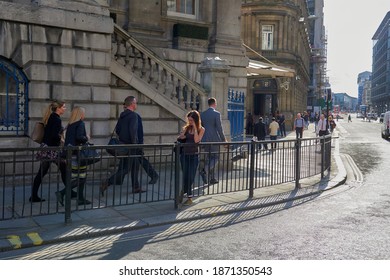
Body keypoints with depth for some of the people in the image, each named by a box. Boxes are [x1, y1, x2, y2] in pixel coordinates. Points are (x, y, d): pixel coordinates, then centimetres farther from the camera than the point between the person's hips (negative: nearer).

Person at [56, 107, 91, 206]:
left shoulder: (70, 124, 12)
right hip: (77, 154, -8)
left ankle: (81, 199, 18)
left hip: (69, 152, 8)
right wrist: (86, 138, -5)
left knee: (76, 177, 15)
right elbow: (79, 136, -24)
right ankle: (61, 193, -11)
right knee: (81, 178, -1)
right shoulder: (80, 123, -10)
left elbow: (68, 138, 10)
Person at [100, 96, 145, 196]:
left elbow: (117, 129, 14)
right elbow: (132, 130, -24)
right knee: (125, 169, -4)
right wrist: (134, 144, -18)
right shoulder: (133, 115, -15)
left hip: (123, 144, 9)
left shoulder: (122, 115, 11)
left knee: (135, 165, 18)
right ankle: (106, 183, -10)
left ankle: (136, 187, 25)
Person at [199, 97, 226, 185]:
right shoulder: (216, 114, -10)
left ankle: (212, 178, 17)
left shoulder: (202, 114, 7)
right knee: (215, 158, 4)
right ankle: (204, 170, -19)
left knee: (209, 158, 12)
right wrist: (223, 139, -4)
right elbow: (219, 128, -13)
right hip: (214, 139, -6)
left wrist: (201, 139, 21)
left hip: (205, 140, 6)